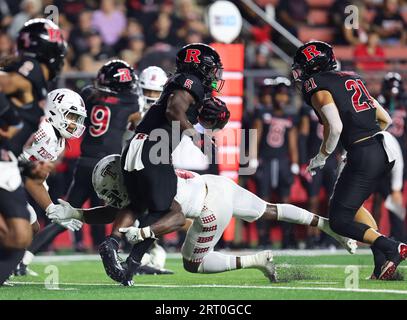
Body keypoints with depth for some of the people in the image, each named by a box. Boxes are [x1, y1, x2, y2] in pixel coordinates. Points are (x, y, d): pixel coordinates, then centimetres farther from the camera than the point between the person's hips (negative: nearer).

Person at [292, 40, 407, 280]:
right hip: (385, 151, 8)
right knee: (352, 204, 25)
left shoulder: (318, 88, -3)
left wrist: (321, 157, -3)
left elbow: (335, 128, -18)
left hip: (363, 156, -8)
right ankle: (383, 261, 11)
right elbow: (385, 119, 22)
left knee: (340, 220, 0)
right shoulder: (352, 79, 21)